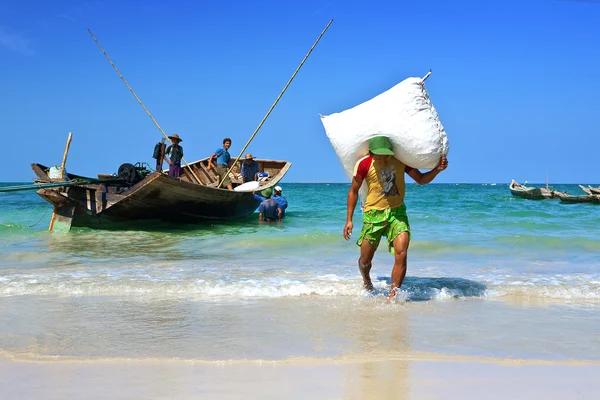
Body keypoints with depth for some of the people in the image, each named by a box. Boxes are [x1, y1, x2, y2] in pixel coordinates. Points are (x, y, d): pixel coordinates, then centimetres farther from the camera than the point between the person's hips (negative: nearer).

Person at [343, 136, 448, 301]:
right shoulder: (364, 164, -12)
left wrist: (437, 169, -15)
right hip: (373, 213, -1)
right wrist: (349, 220, -2)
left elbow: (421, 179, 5)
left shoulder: (401, 160, -5)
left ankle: (392, 296, -9)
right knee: (365, 260, 6)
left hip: (397, 212, 1)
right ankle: (367, 282, 42)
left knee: (401, 254, -18)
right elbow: (353, 191, 0)